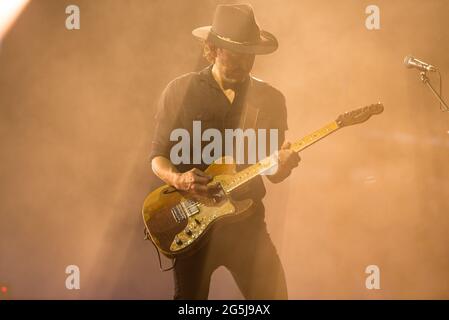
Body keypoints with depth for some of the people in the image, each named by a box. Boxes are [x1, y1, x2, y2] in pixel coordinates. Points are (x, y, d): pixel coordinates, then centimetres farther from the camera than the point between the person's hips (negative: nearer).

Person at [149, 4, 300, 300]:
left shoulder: (270, 98, 4)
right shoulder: (180, 91, -2)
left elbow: (273, 174, 6)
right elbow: (158, 156, 1)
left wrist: (283, 164, -17)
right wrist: (178, 179, -20)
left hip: (247, 219, 2)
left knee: (272, 294, -2)